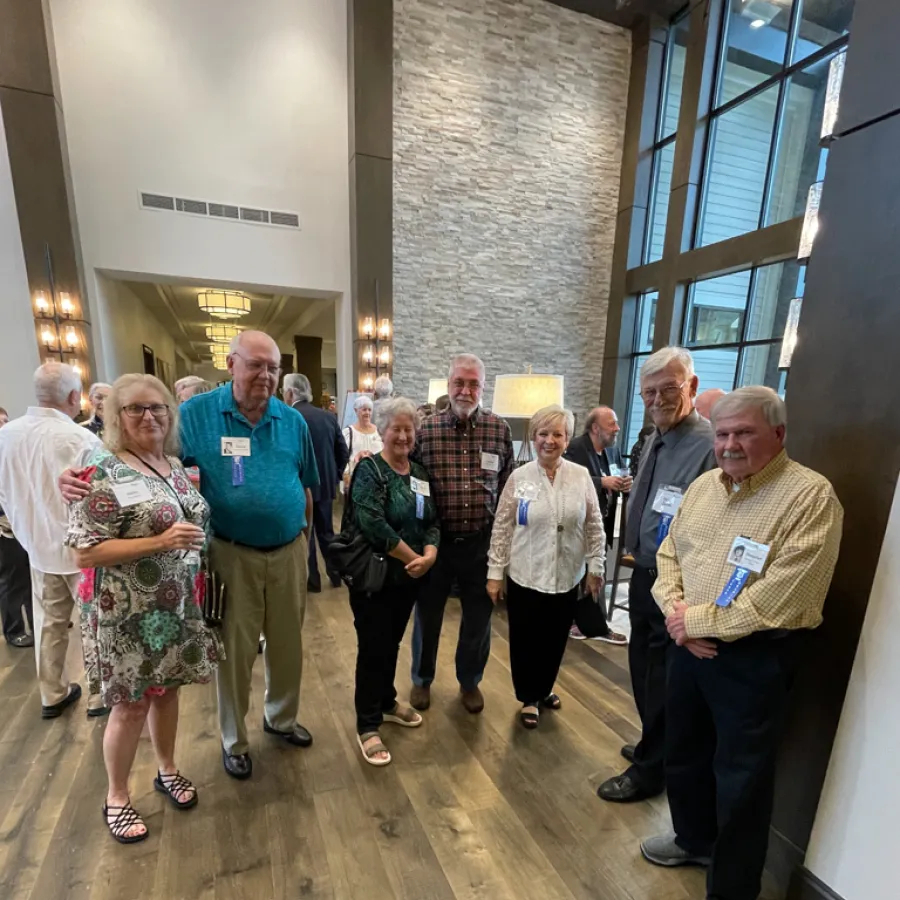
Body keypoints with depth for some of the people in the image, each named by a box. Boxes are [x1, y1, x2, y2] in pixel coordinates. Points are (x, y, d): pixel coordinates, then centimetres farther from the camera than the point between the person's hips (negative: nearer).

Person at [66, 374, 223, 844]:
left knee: (167, 688, 20)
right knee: (130, 703, 10)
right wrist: (160, 542, -26)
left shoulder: (174, 464, 5)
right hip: (129, 612, -6)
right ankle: (115, 797, 34)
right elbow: (85, 552, -20)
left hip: (176, 605, 6)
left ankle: (167, 768, 42)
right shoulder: (103, 474, -17)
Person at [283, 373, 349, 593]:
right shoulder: (329, 416, 0)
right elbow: (344, 452, 2)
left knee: (303, 534, 10)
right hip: (325, 484, 5)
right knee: (326, 531, 18)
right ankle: (335, 574, 27)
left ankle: (312, 580, 19)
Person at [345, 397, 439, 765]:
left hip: (409, 578, 6)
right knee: (373, 648, 4)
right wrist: (412, 557, -18)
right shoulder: (369, 471, -13)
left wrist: (429, 556, -14)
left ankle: (387, 702, 40)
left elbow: (432, 521, 4)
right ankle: (367, 726, 21)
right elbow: (372, 524, -24)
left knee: (393, 643, 20)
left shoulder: (420, 474, 7)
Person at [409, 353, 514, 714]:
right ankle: (422, 679, 41)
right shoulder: (426, 430, -7)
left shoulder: (500, 430, -2)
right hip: (436, 540, -1)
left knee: (478, 617, 16)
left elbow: (508, 486, 4)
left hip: (482, 542, 1)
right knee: (427, 614, 16)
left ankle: (470, 681, 42)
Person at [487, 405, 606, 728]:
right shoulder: (519, 478, -7)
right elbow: (501, 528, -4)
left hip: (566, 578, 2)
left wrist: (596, 567, 3)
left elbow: (594, 526, 4)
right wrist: (495, 572, -5)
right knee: (525, 641, 10)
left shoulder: (581, 476, -4)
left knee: (555, 640, 17)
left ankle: (544, 689, 44)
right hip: (524, 576, -1)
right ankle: (529, 698, 35)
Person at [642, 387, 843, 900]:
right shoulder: (703, 486, 5)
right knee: (684, 751, 23)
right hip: (690, 645, 7)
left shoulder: (812, 495, -17)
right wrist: (677, 614, -9)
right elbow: (670, 553, 8)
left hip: (756, 657, -6)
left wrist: (698, 620, -16)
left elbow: (783, 598, -24)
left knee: (741, 777, 11)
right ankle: (694, 839, 50)